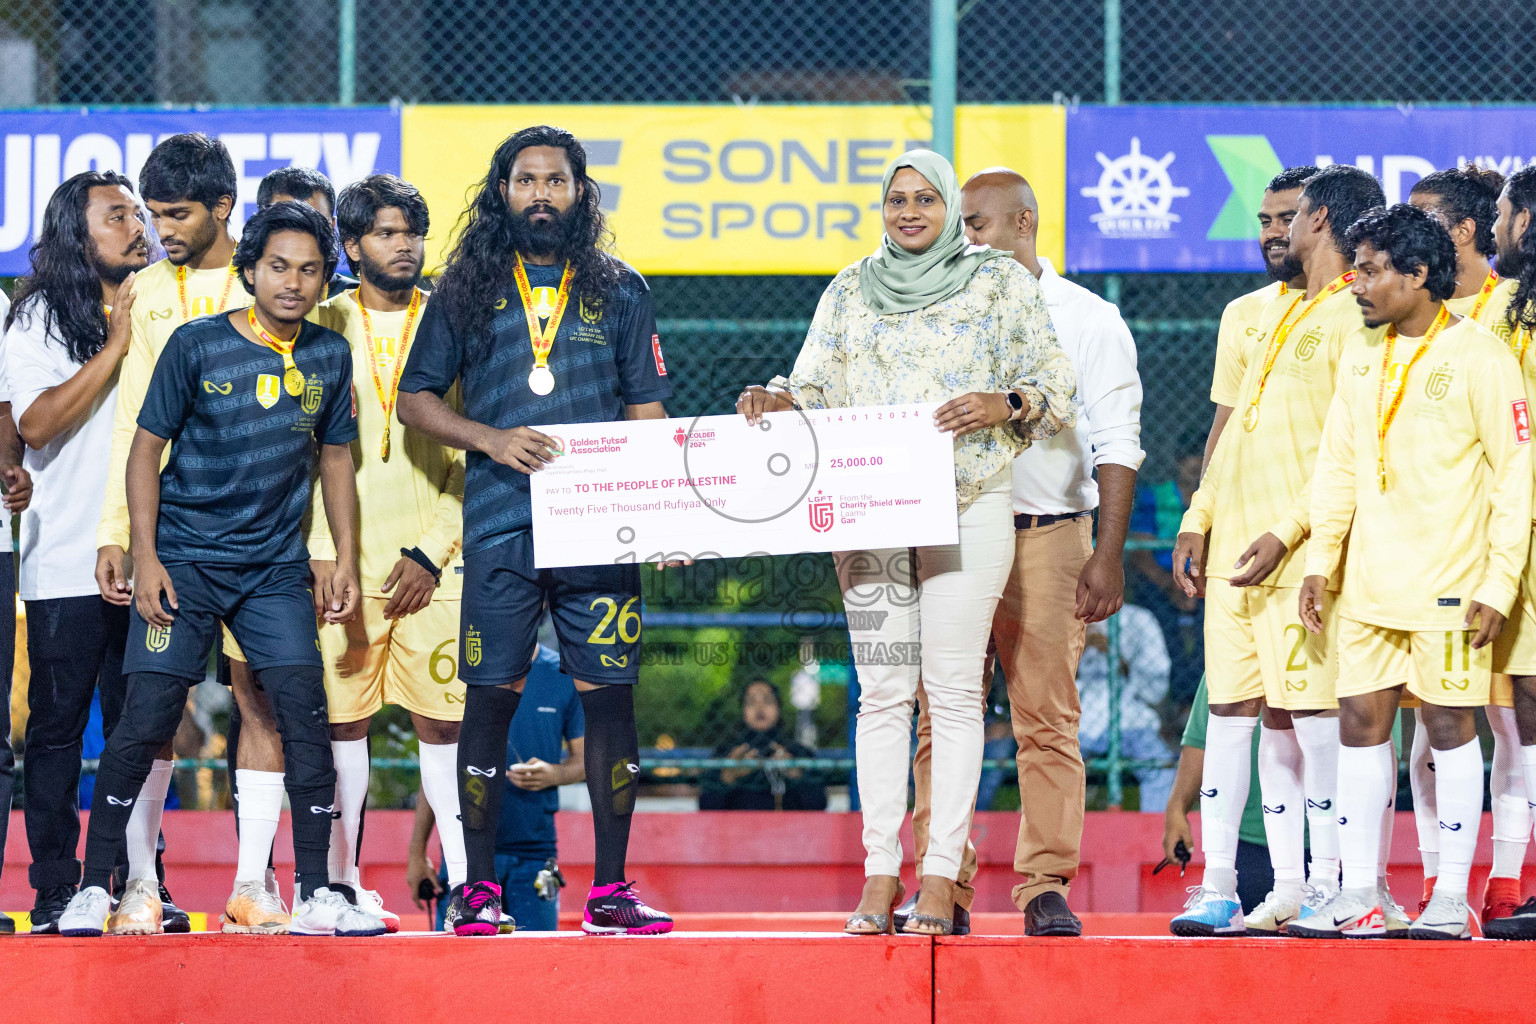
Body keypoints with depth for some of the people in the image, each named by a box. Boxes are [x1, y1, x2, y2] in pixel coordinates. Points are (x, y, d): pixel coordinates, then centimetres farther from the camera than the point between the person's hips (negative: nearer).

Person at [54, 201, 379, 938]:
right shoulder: (196, 345, -6)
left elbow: (336, 457, 15)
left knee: (306, 716, -8)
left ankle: (317, 897, -2)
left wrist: (346, 560, 9)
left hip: (275, 566, 3)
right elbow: (147, 448, -2)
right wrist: (145, 558, -8)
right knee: (146, 720, -9)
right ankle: (94, 889, 0)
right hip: (185, 558, -3)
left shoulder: (330, 357, 5)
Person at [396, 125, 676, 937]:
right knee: (489, 699, -1)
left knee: (610, 698, -1)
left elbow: (647, 413, 11)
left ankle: (610, 889, 4)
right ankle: (478, 886, 6)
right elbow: (416, 399, 10)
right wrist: (491, 439, -8)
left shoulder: (619, 291, 12)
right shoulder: (467, 291, 10)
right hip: (499, 527, -1)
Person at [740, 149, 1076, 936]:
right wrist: (778, 400, -10)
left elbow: (1057, 389, 6)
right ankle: (880, 873, 1)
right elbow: (816, 383, 12)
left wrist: (1005, 406, -14)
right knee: (882, 693, -1)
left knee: (953, 690, -6)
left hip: (967, 509, -2)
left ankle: (941, 877, -5)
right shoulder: (851, 291, 15)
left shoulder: (1000, 282, 7)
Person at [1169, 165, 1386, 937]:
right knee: (1234, 708, 6)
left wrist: (1286, 533, -20)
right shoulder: (1279, 314, 20)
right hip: (1234, 546, 8)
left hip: (1298, 552, -8)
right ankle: (1218, 887, 8)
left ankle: (1326, 882, -4)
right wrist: (1197, 519, 15)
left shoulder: (1354, 319, -8)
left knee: (1310, 711, -8)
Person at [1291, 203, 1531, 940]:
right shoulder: (1363, 357, 12)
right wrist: (1321, 561, 9)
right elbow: (1338, 464, 16)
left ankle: (1452, 898, 2)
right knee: (1361, 721, 4)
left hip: (1448, 583, -6)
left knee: (1449, 723, -3)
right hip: (1368, 583, 6)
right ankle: (1360, 894, 9)